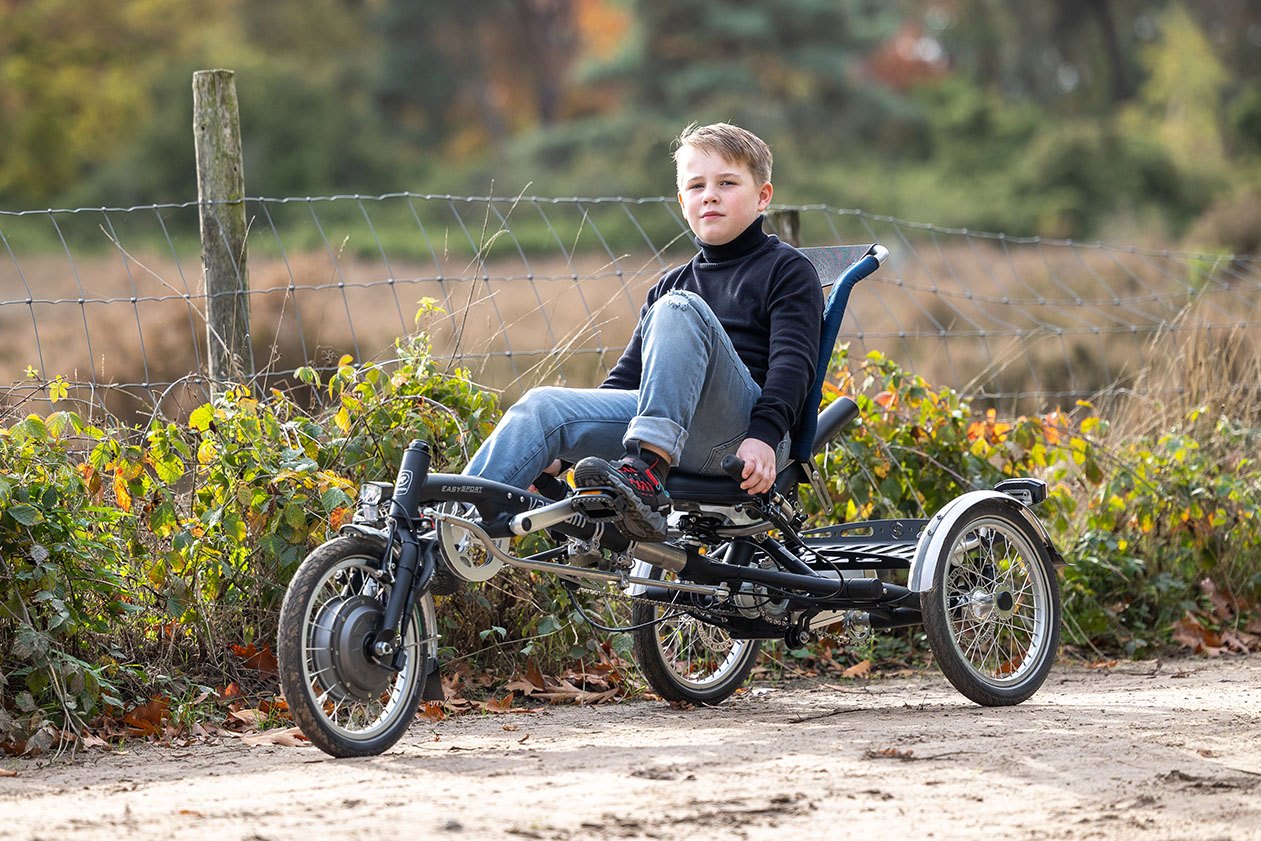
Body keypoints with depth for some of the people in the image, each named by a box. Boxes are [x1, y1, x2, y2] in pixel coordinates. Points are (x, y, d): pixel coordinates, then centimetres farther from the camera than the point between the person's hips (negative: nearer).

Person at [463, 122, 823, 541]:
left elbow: (793, 361, -5)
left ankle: (646, 474, -48)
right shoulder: (672, 284, 28)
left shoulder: (787, 270, 10)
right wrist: (560, 446, 16)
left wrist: (764, 436, -23)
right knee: (542, 405, -16)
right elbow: (628, 373, 27)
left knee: (678, 309, -30)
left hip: (739, 439, -6)